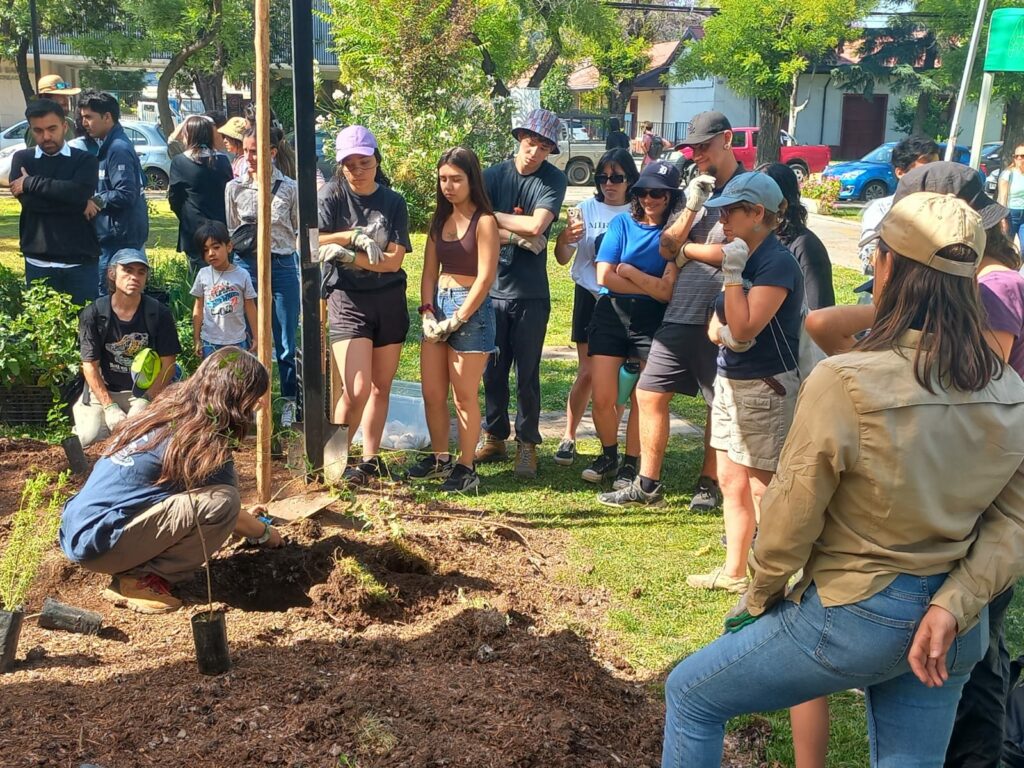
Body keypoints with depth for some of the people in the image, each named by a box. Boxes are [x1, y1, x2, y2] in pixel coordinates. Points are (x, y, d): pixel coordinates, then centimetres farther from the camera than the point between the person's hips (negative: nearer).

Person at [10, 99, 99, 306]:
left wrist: (31, 183, -10)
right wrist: (79, 205, -11)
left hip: (81, 260, -1)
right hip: (39, 262, 1)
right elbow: (30, 201, -8)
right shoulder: (22, 159, 9)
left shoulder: (84, 159, 6)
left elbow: (79, 193, -15)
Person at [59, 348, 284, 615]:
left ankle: (134, 569, 8)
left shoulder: (167, 413, 12)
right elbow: (223, 504, 1)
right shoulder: (203, 442, -14)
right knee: (222, 502, -19)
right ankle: (138, 581, -9)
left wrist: (245, 518, 35)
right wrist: (264, 532, 20)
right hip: (98, 543, -9)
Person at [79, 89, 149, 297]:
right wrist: (95, 200, 9)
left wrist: (95, 201, -12)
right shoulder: (108, 145, 15)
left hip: (119, 238, -10)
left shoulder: (118, 149, -16)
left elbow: (125, 194, -23)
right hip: (115, 235, 10)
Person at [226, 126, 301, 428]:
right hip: (247, 265, 2)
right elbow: (229, 232, 11)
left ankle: (289, 402, 17)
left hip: (283, 265, -1)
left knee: (286, 341, 4)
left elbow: (300, 230, 5)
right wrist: (239, 239, -4)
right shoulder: (234, 188, 4)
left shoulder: (289, 188, -2)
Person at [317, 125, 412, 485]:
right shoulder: (332, 194, -2)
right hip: (347, 300, -3)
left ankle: (370, 459, 24)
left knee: (381, 387, 10)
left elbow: (393, 260, -6)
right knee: (357, 390, -14)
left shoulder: (393, 202, 2)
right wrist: (356, 235, -19)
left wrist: (348, 255, -18)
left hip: (389, 301, 4)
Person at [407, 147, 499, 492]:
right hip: (438, 305, 7)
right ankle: (440, 458, 26)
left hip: (471, 309, -7)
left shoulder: (484, 221, -9)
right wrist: (427, 311, -4)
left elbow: (485, 277, -14)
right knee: (431, 392, 10)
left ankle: (465, 467, 11)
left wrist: (457, 319, -14)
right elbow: (430, 270, 10)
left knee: (464, 396, 0)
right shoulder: (440, 219, 12)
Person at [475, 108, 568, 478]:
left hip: (531, 293, -2)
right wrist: (520, 236, -13)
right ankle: (494, 437, 24)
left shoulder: (553, 180, -2)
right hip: (492, 288, 2)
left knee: (527, 373, 4)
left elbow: (537, 225, -16)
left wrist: (493, 216, -7)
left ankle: (527, 443, 16)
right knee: (493, 369, 9)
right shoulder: (493, 176, 2)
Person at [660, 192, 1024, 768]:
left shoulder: (845, 383, -24)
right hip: (953, 628, 6)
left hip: (853, 615, -5)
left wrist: (758, 600, -1)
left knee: (690, 696, 15)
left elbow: (792, 516, -16)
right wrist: (952, 607, -8)